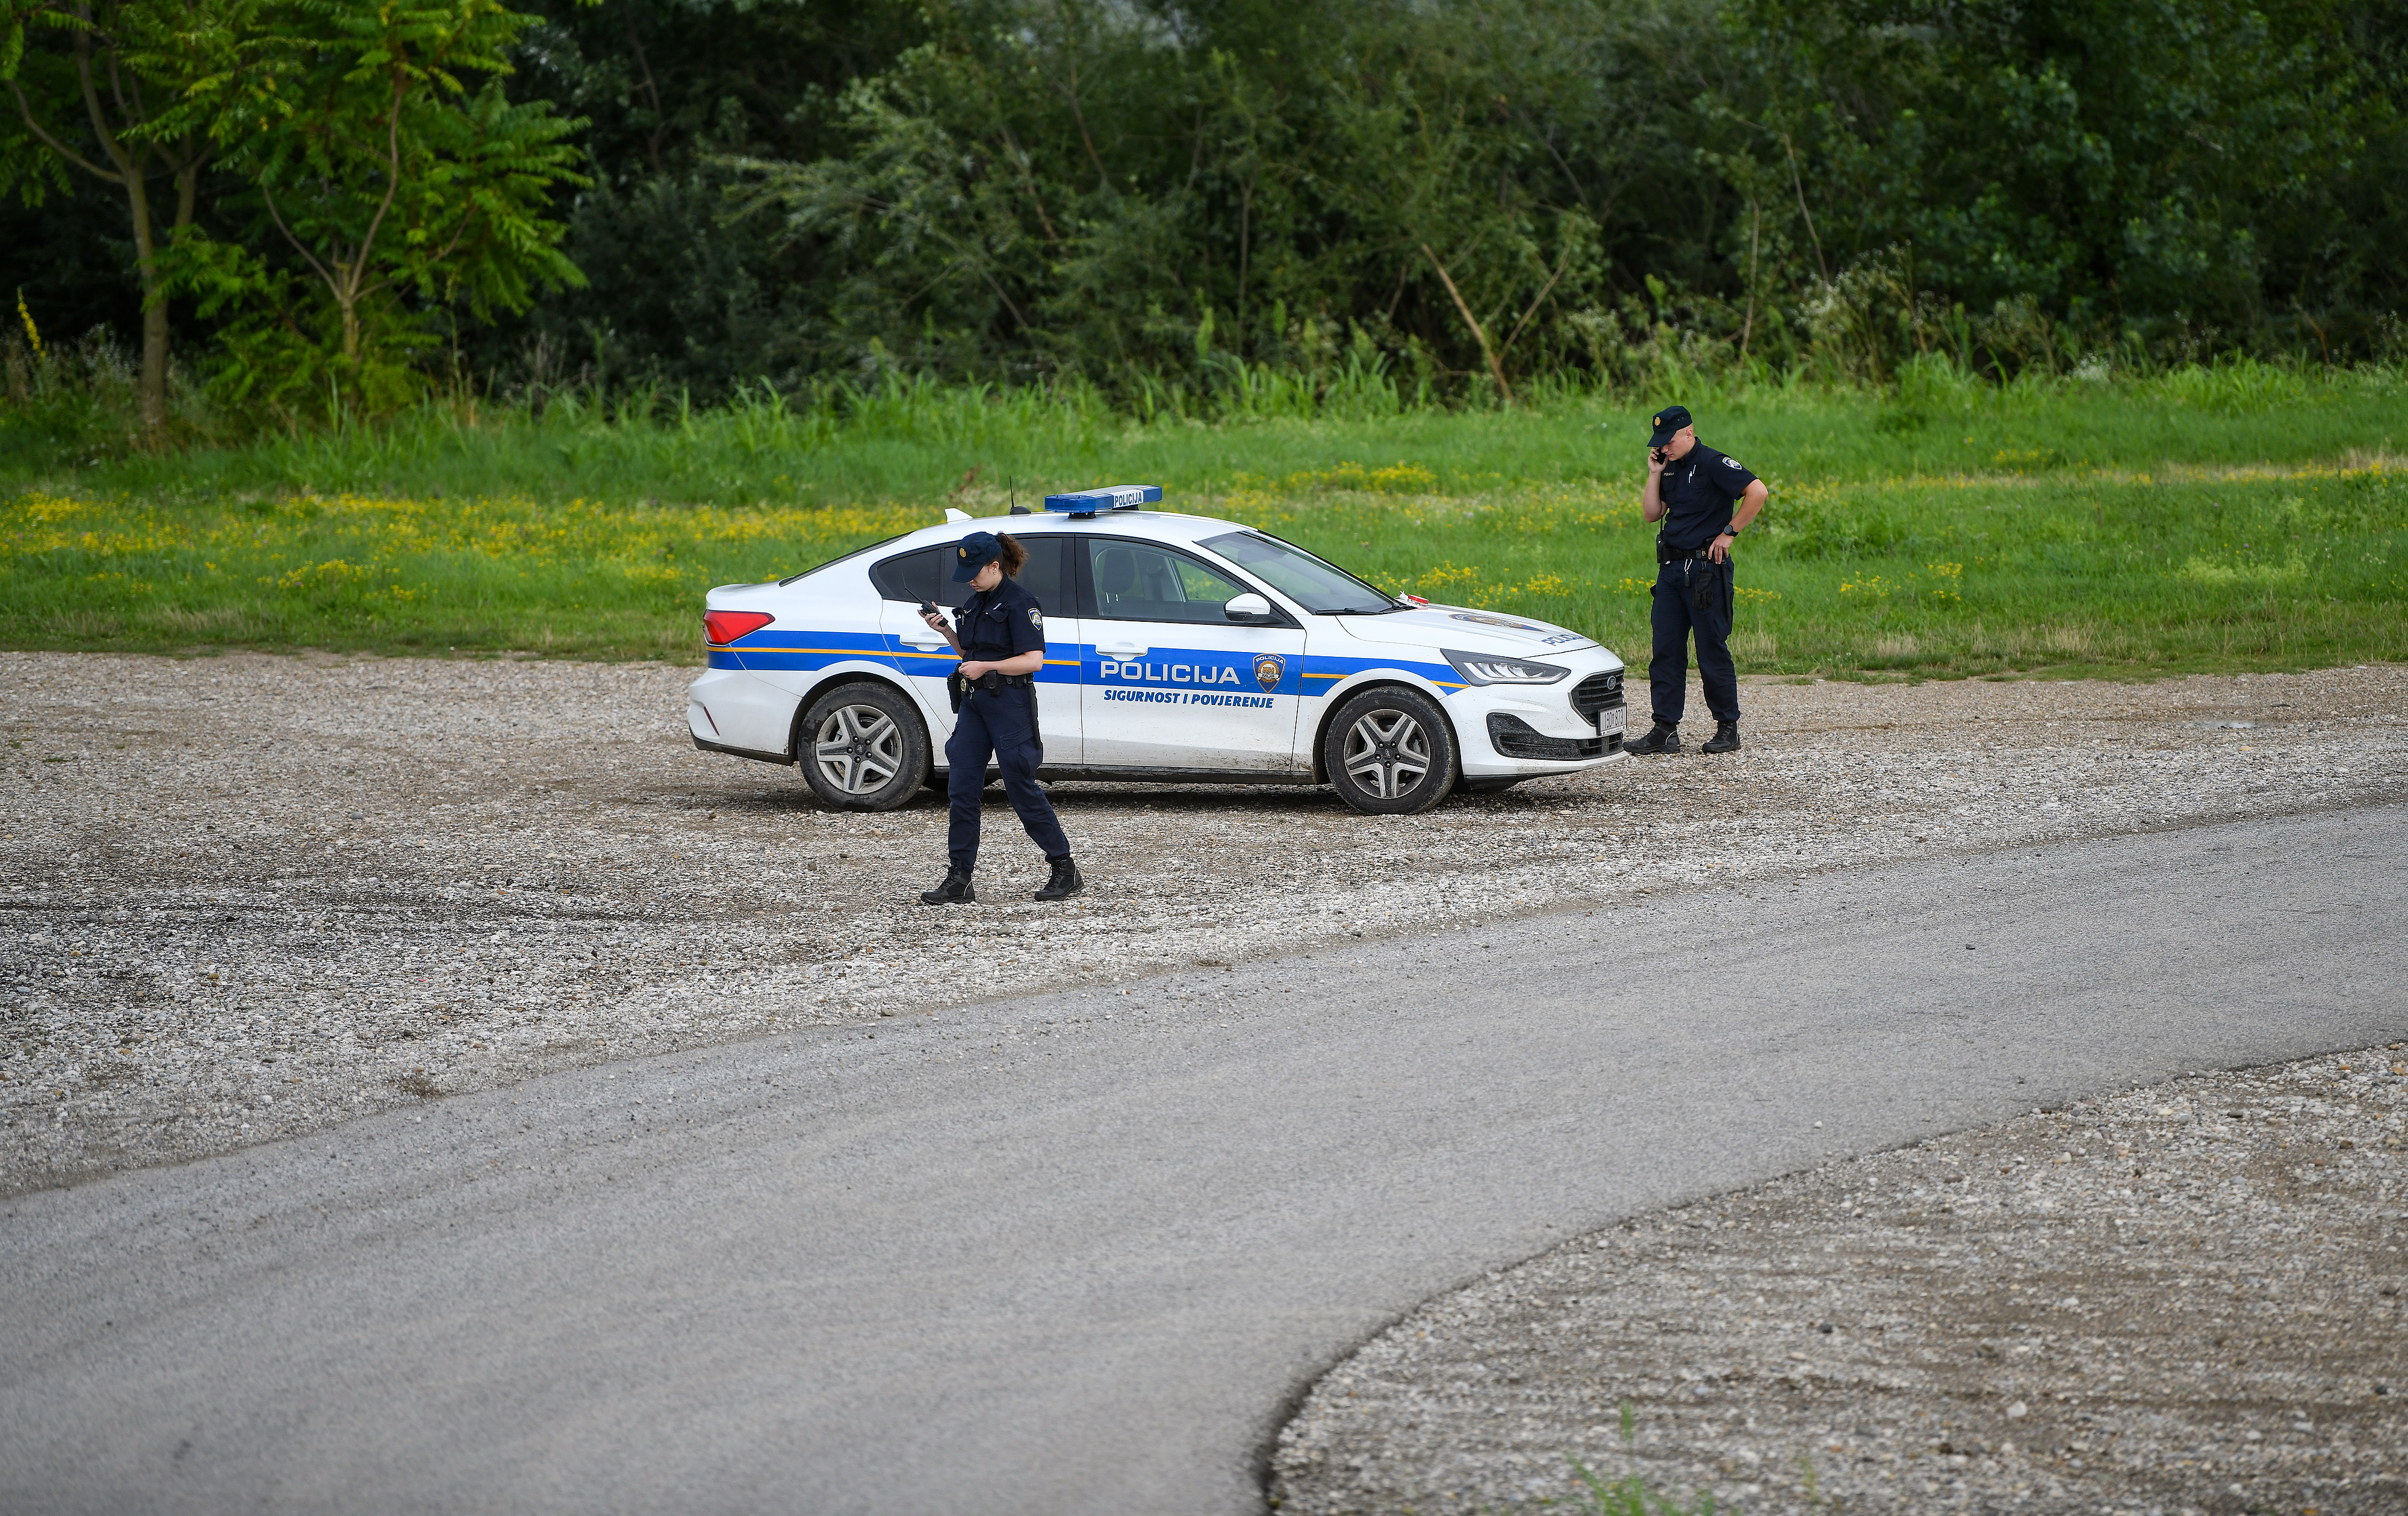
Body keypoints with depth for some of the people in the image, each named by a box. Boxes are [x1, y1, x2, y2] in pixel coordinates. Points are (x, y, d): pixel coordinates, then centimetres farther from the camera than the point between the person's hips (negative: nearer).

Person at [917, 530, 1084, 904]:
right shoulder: (977, 601, 14)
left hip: (1010, 704, -8)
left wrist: (987, 666, -24)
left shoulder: (1019, 603, -12)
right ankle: (959, 881, 3)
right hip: (975, 703, 8)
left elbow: (1033, 660, -17)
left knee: (1022, 789, -3)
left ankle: (1065, 871, 10)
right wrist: (945, 630, 7)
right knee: (961, 789, 1)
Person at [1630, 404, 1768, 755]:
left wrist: (1729, 532, -14)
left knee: (1712, 651, -3)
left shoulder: (1712, 464, -10)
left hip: (1705, 569, -8)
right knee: (1666, 650, 4)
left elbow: (1758, 492, -19)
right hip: (1671, 568, 8)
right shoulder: (1670, 467, 14)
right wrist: (1654, 475, 3)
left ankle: (1728, 728, 7)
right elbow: (1651, 513, 14)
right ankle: (1665, 730, 6)